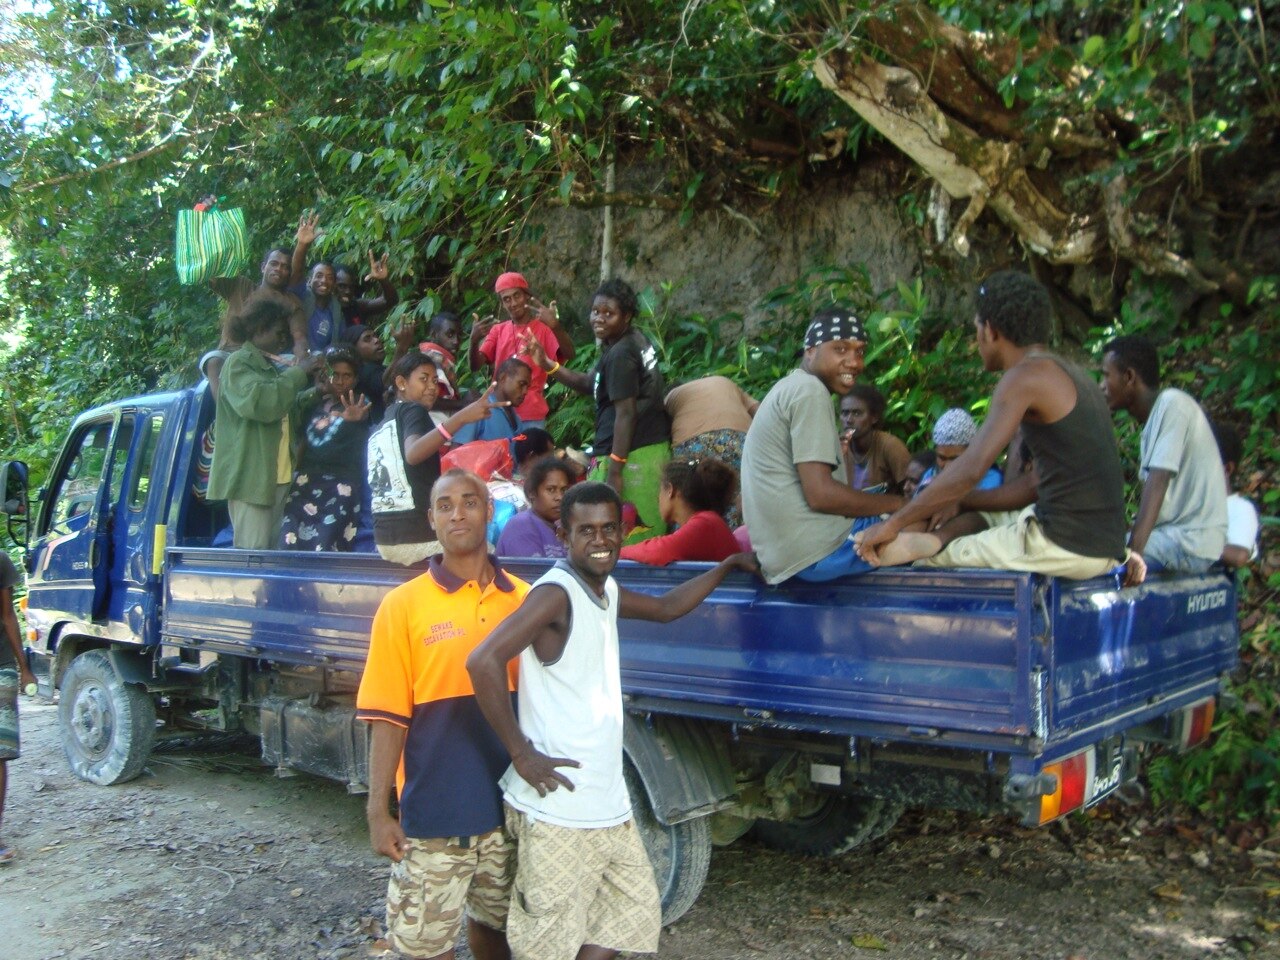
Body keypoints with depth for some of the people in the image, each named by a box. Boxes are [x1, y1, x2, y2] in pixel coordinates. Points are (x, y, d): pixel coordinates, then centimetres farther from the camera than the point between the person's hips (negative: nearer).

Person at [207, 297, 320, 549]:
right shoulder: (239, 362, -3)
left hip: (278, 476, 8)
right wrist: (298, 373, -14)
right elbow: (256, 401, -22)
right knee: (253, 555, -11)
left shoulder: (270, 366, 22)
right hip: (251, 477, -8)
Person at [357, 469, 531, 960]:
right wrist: (378, 811, -10)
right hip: (433, 812, -3)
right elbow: (388, 717, -7)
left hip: (510, 806, 3)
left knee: (494, 920, 19)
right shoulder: (404, 605, -5)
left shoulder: (523, 600, 3)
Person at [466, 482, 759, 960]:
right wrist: (522, 753, -21)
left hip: (610, 808, 9)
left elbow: (667, 607, 31)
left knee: (635, 917, 16)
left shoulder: (606, 592, 12)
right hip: (557, 813, -9)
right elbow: (484, 662, -26)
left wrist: (728, 564, 32)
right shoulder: (556, 593, -15)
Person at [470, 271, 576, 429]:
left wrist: (556, 327, -33)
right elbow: (476, 366, 4)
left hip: (532, 414, -4)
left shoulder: (544, 328, 1)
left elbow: (570, 355, -15)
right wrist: (474, 340, -16)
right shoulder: (498, 330, 13)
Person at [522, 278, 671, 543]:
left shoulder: (619, 354, -15)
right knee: (647, 532, 12)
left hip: (630, 456, -10)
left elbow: (626, 415, -19)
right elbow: (589, 384, 18)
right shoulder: (636, 340, 13)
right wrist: (547, 365, 10)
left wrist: (614, 471, -20)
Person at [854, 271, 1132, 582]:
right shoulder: (1070, 374, 17)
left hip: (1066, 546, -9)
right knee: (975, 516, 25)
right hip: (1105, 548, 9)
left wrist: (893, 524, -13)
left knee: (928, 557, 7)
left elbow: (971, 468, -20)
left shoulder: (1027, 375, -12)